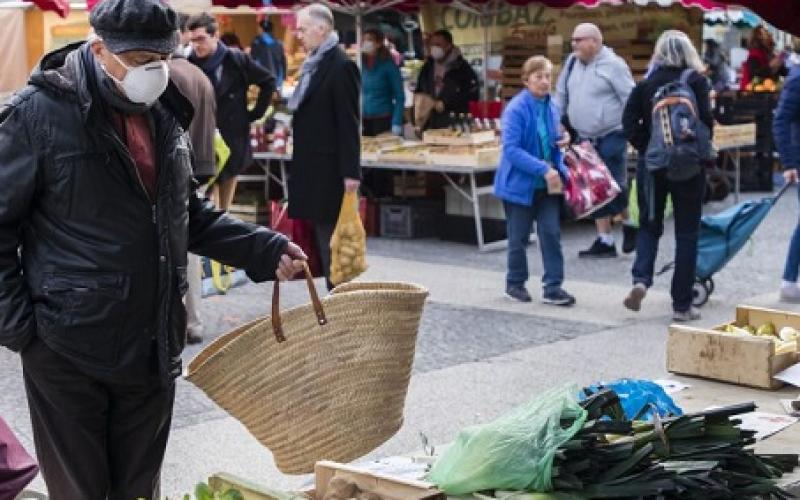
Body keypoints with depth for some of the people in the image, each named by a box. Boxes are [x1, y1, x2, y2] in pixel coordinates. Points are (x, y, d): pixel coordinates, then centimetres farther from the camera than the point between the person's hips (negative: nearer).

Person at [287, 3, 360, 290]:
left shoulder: (341, 66, -14)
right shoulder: (313, 64, 13)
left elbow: (349, 124, -17)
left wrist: (351, 171, -19)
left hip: (329, 169, -9)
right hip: (312, 167, 9)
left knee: (331, 237, -4)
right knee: (322, 235, 13)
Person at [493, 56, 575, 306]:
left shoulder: (552, 108, 4)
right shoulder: (516, 109, -16)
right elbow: (511, 149, -22)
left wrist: (561, 143, -4)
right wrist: (543, 169, -27)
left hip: (547, 184, 5)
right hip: (520, 183, -5)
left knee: (552, 233, -1)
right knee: (519, 237, 9)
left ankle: (553, 287, 5)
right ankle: (515, 283, 26)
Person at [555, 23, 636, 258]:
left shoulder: (613, 64, -11)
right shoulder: (572, 63, 8)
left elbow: (630, 99, -12)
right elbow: (561, 95, 15)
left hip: (611, 137, -6)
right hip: (584, 139, 6)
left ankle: (629, 225, 20)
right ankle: (605, 240, 13)